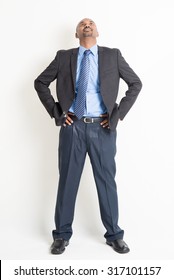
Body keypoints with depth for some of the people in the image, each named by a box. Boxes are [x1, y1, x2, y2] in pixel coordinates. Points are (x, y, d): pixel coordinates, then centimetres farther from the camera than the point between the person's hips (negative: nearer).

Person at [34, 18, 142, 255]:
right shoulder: (64, 57, 7)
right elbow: (40, 82, 12)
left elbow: (136, 84, 7)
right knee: (67, 181, 7)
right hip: (73, 127, 1)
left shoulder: (113, 55, 5)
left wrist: (118, 114, -1)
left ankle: (114, 235, 22)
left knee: (107, 181, 7)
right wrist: (56, 111, 2)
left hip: (103, 128, 0)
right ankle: (62, 235, 23)